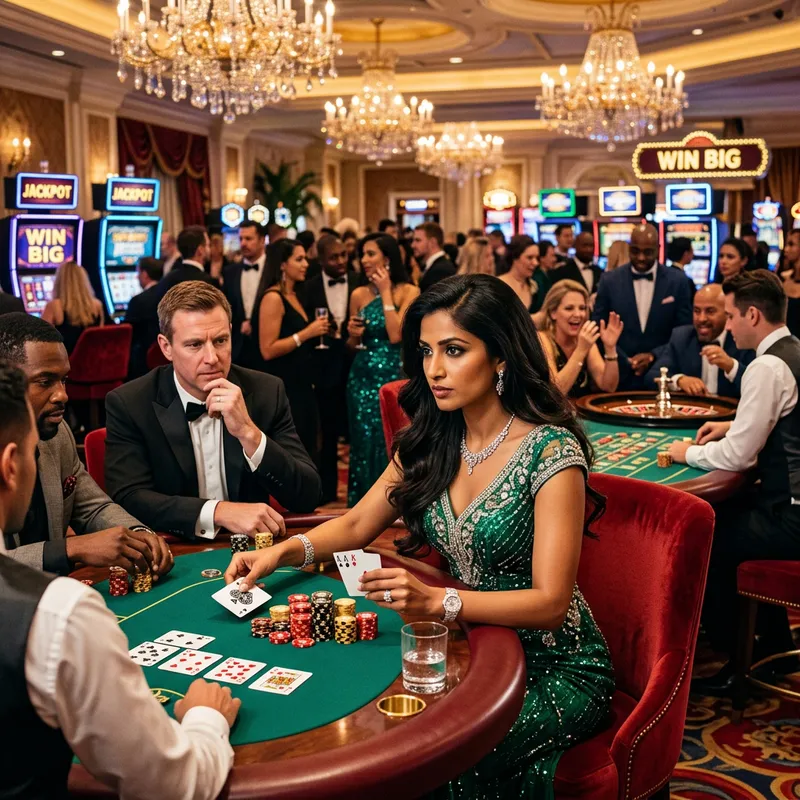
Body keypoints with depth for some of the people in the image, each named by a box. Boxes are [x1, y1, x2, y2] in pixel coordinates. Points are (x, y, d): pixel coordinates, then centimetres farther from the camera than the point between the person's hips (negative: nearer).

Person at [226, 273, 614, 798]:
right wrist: (286, 550, -10)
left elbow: (550, 603, -21)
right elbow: (357, 526, 10)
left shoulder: (551, 452, -18)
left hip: (555, 669, -5)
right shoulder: (431, 440, 0)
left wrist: (436, 600, -36)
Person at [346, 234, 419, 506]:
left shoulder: (408, 292, -5)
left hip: (393, 376, -4)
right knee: (364, 444, 8)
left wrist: (386, 292, -12)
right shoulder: (359, 294, 6)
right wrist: (353, 334, -9)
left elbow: (395, 335, -18)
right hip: (362, 378, 4)